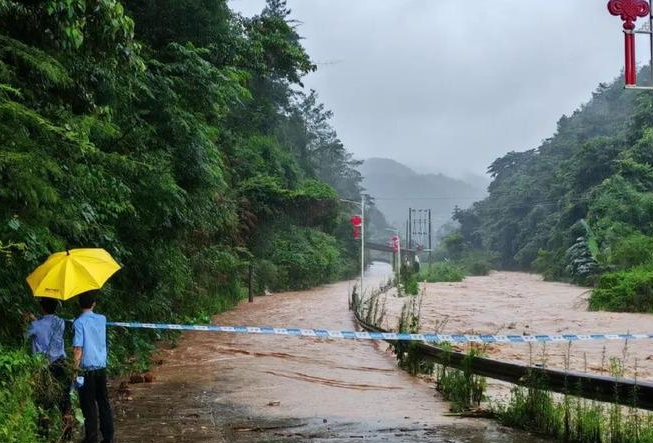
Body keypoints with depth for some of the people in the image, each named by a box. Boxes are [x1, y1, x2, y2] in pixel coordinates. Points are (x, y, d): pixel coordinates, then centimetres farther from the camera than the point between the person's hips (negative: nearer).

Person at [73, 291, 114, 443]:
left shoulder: (79, 322, -11)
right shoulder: (102, 319, 4)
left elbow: (78, 348, -16)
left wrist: (75, 367, -9)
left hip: (87, 369, -4)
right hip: (101, 367, 5)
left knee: (88, 405, 3)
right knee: (103, 402, 11)